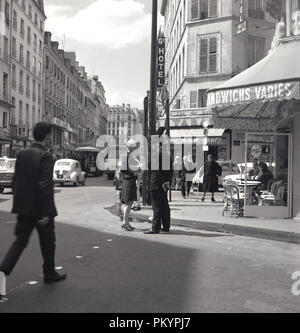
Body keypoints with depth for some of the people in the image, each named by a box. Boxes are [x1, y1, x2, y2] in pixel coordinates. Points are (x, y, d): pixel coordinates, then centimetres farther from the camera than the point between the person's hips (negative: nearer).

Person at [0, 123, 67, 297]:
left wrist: (18, 203, 18)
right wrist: (46, 213, -19)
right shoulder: (45, 156, -16)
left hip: (24, 208, 6)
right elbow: (45, 185, -21)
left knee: (20, 240, 11)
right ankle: (50, 273, 27)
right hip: (40, 209, -6)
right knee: (48, 242, 12)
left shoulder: (22, 154, 5)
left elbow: (15, 180, 10)